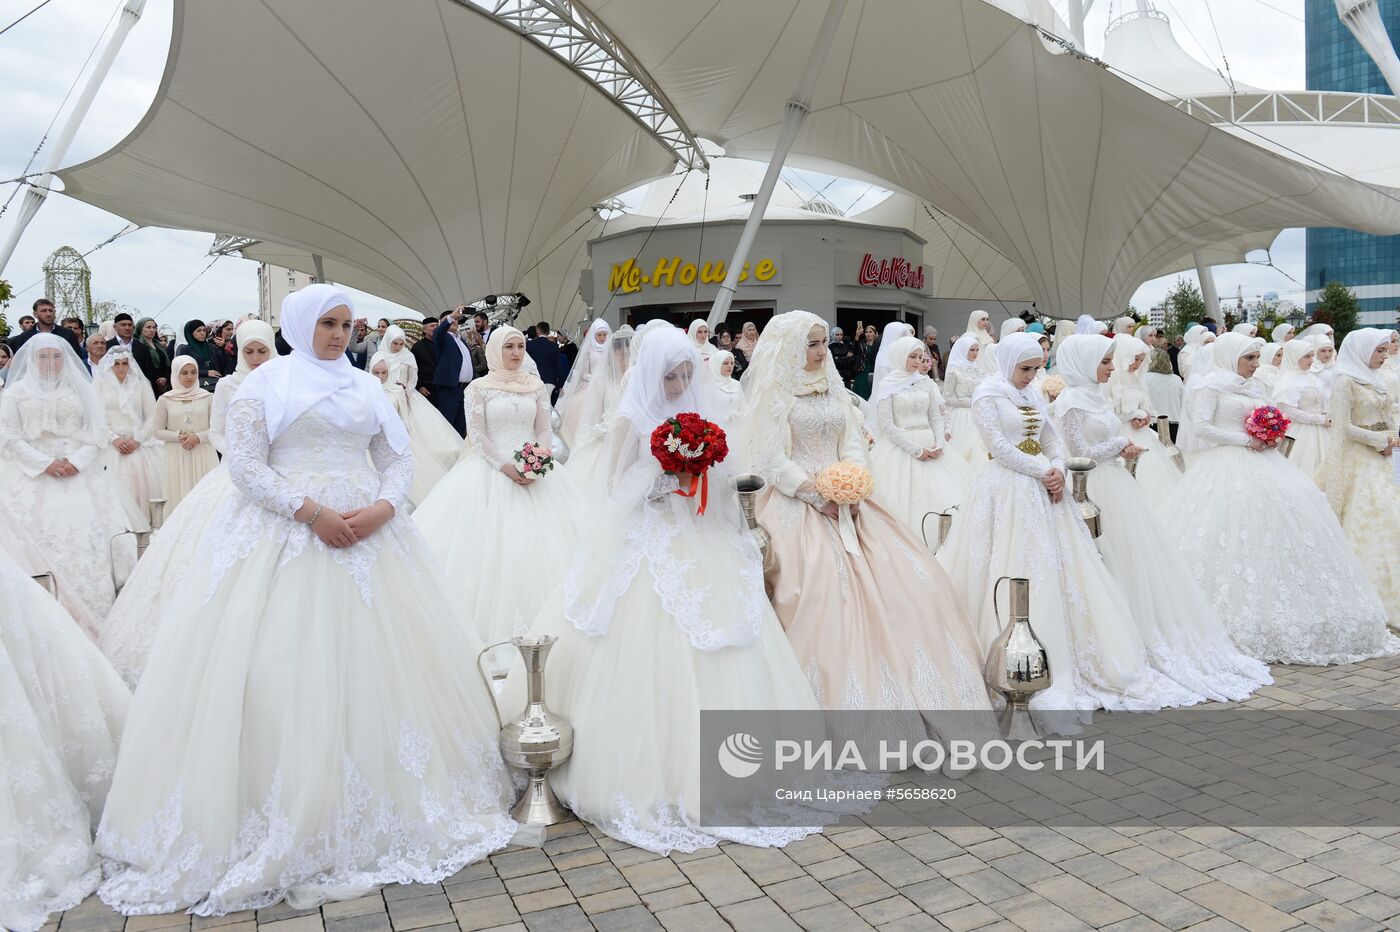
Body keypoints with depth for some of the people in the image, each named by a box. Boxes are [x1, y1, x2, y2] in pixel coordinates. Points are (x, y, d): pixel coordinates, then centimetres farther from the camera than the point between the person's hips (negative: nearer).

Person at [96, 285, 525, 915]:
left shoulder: (366, 386, 15)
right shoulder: (265, 382, 2)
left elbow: (397, 459, 11)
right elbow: (245, 465, -7)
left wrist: (383, 508, -9)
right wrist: (312, 512, -17)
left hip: (370, 535, 4)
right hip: (287, 537, -4)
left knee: (378, 664, 5)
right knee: (287, 673, -5)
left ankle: (378, 811, 19)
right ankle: (288, 823, 7)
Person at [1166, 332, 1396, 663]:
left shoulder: (1254, 387, 19)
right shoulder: (1210, 385, -5)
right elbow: (1201, 427, -15)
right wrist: (1245, 440, -15)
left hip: (1260, 463, 8)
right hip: (1227, 467, -8)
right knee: (1235, 541, -11)